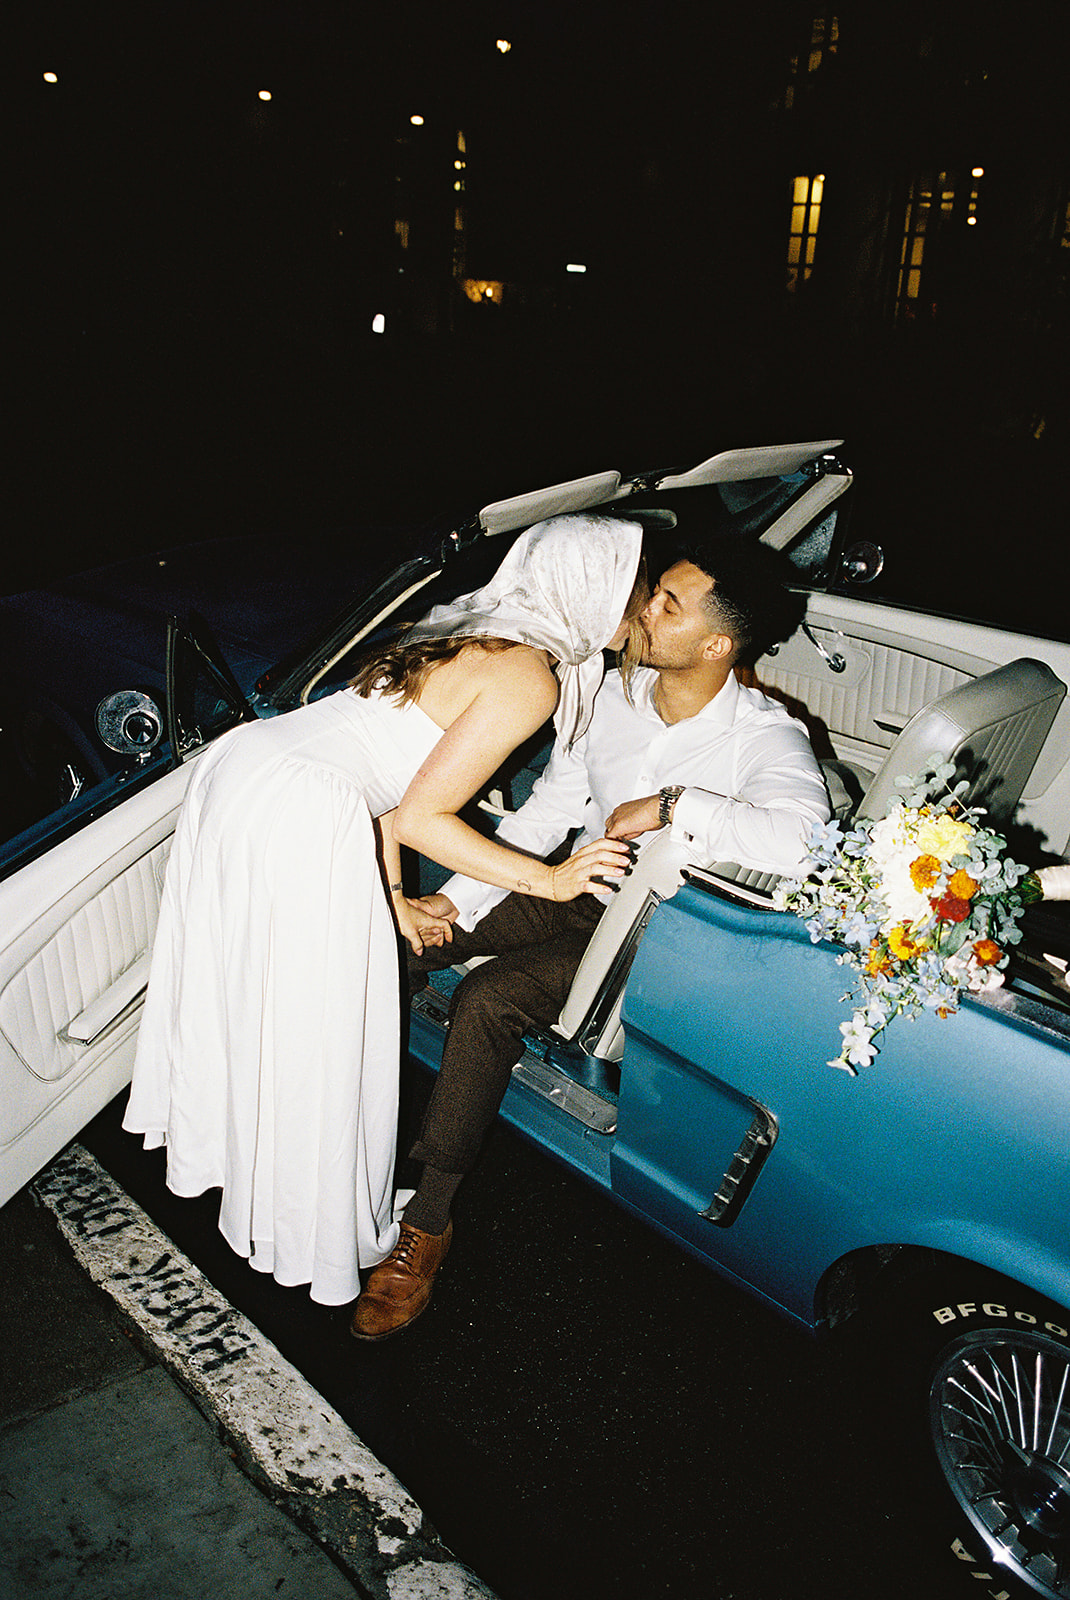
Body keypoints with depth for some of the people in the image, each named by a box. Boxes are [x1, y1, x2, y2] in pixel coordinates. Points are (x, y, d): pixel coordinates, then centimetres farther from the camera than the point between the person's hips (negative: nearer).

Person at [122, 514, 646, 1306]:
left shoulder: (473, 634, 16)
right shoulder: (529, 678, -12)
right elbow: (421, 817, -14)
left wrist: (394, 897, 21)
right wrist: (550, 879, -5)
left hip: (240, 765, 9)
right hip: (299, 824, -9)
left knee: (233, 987, 29)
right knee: (313, 1038, 9)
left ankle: (214, 1143, 54)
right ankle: (330, 1234, 31)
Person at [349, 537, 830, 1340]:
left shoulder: (766, 737, -19)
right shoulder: (613, 694, 0)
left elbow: (802, 838, -40)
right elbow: (546, 812, 4)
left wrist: (673, 806, -36)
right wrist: (458, 898, -5)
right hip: (577, 890, 7)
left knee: (487, 1000, -27)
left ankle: (430, 1218, -11)